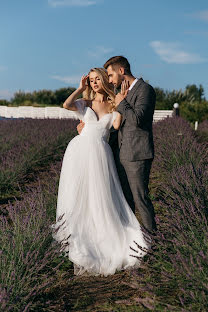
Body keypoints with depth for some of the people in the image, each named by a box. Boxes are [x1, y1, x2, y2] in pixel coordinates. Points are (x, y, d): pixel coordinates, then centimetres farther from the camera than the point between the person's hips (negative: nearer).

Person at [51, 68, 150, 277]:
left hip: (100, 154, 0)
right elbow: (66, 105, -7)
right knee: (78, 197, 2)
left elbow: (117, 125, -5)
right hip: (80, 150, 0)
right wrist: (80, 88, 4)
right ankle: (77, 239, 11)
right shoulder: (85, 103, 13)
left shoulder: (113, 105, 14)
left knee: (101, 196, 0)